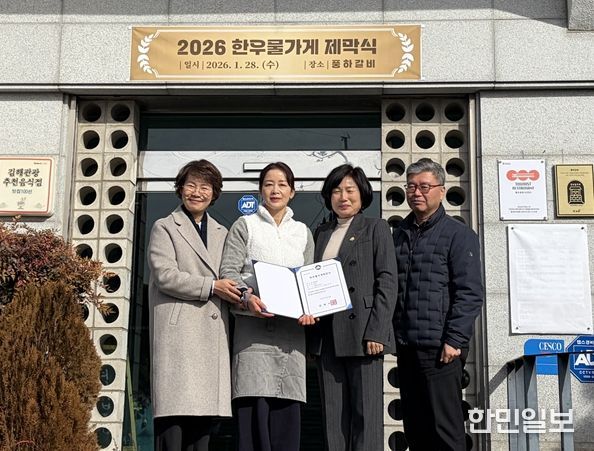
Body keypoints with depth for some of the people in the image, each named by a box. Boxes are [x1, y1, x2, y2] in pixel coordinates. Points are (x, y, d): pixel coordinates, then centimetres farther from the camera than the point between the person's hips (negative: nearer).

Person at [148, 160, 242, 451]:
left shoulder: (221, 233, 24)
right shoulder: (165, 227, 8)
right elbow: (164, 275, -5)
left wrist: (240, 292, 1)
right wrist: (212, 287, -11)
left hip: (213, 332, 5)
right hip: (178, 330, -5)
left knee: (205, 417, 1)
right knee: (174, 407, -11)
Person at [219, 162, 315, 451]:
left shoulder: (302, 232, 19)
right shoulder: (245, 226, 9)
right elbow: (229, 271, 0)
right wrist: (246, 297, -20)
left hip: (291, 328, 3)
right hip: (254, 325, -3)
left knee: (287, 414, 0)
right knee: (254, 409, -11)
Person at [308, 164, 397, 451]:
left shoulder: (375, 228, 5)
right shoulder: (321, 233, 18)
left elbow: (387, 282, -3)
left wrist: (376, 332, -13)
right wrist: (311, 340, 9)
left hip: (361, 333, -4)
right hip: (326, 336, 5)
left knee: (366, 413, -3)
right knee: (334, 416, 5)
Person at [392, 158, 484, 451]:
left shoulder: (458, 235, -3)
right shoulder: (400, 235, 16)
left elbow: (470, 293, -9)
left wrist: (454, 340, -15)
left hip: (440, 348, -6)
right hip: (406, 347, 6)